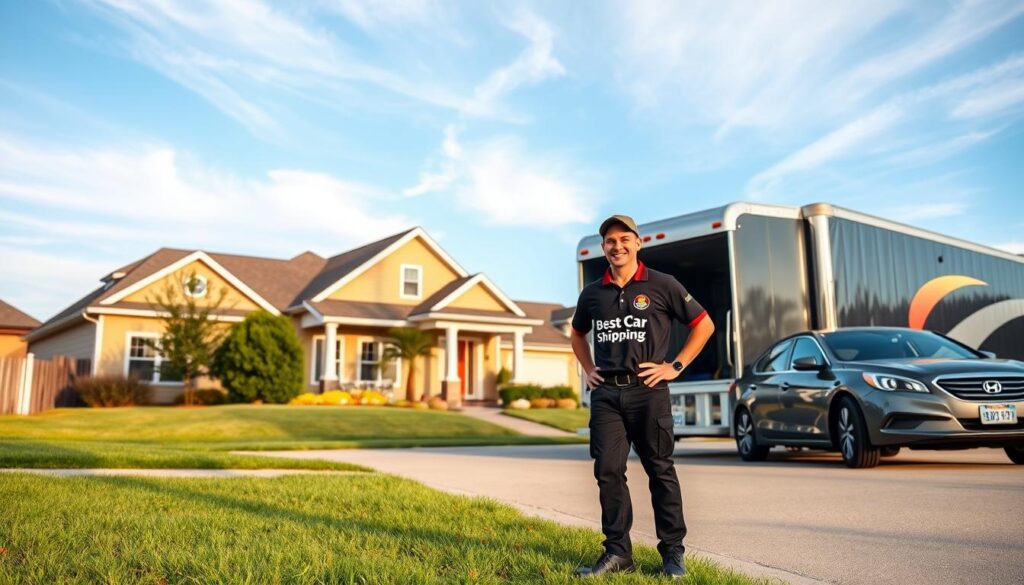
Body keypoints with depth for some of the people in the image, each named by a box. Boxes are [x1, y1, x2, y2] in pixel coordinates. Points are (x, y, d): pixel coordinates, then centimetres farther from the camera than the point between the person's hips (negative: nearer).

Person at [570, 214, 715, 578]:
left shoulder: (661, 285, -1)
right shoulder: (592, 293, 10)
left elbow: (704, 324, 4)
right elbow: (577, 333, 28)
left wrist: (676, 366, -3)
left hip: (648, 391, -3)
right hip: (605, 393, 4)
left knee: (660, 471, 5)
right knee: (608, 471, 3)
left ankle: (672, 553, 16)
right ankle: (617, 553, 14)